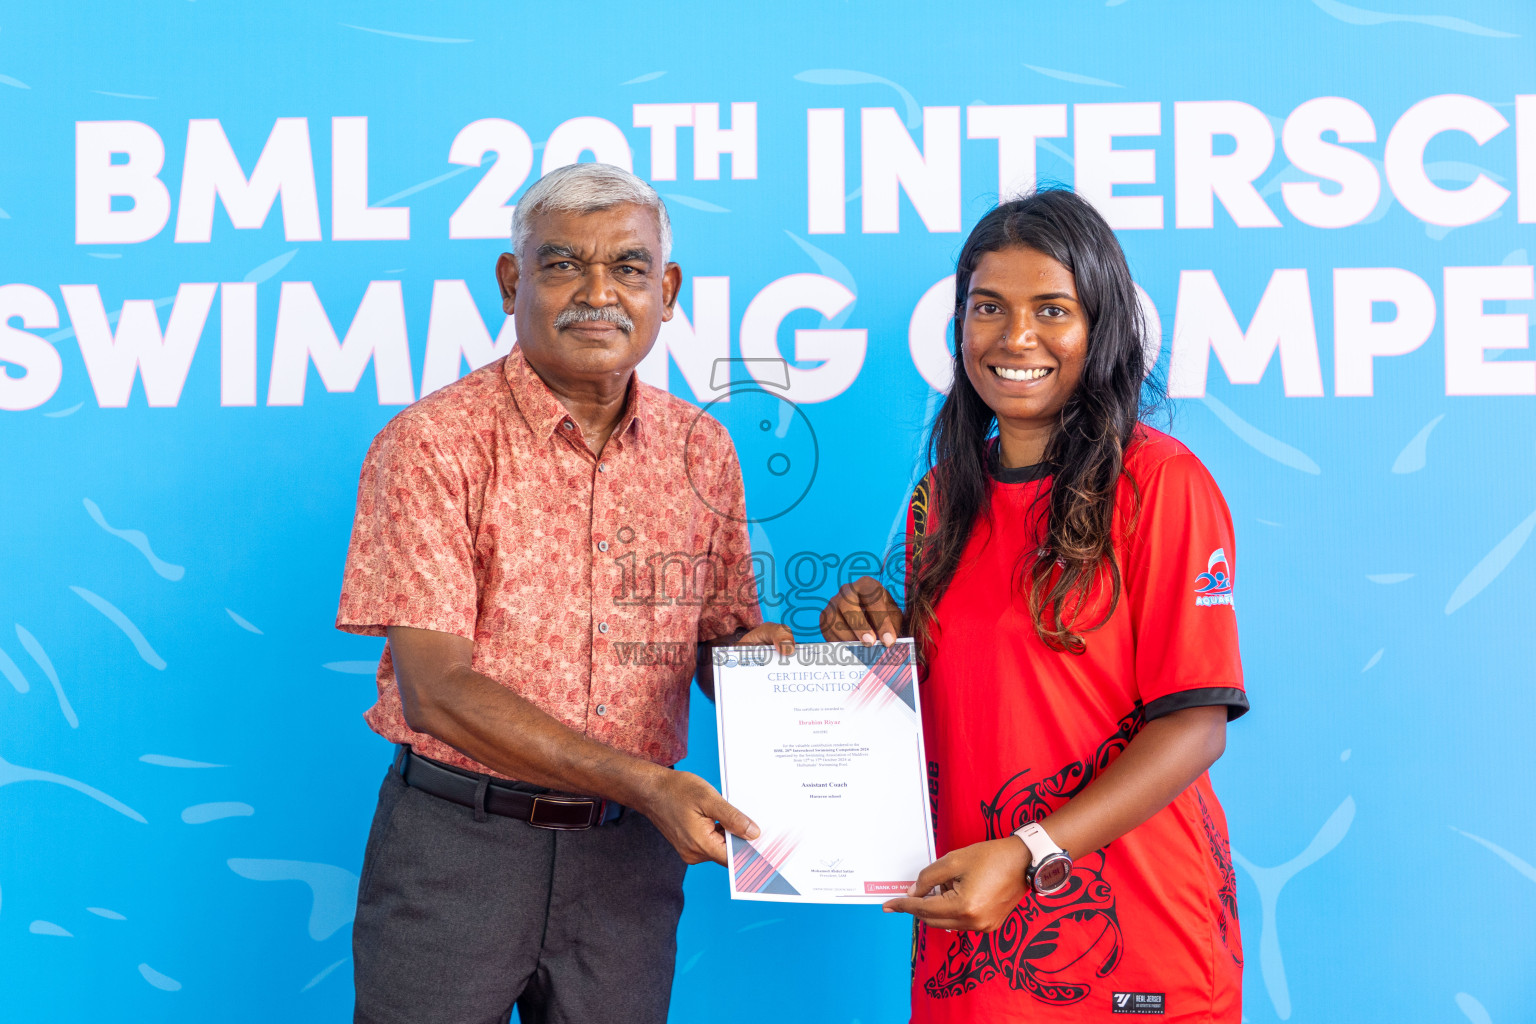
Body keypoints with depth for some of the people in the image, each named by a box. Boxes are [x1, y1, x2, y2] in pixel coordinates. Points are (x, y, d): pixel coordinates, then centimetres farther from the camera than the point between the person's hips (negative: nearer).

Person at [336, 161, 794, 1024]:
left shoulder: (703, 452, 3)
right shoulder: (434, 443, -10)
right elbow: (434, 688, -16)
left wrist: (750, 651, -13)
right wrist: (642, 780, -24)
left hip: (630, 851, 4)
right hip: (457, 837, -3)